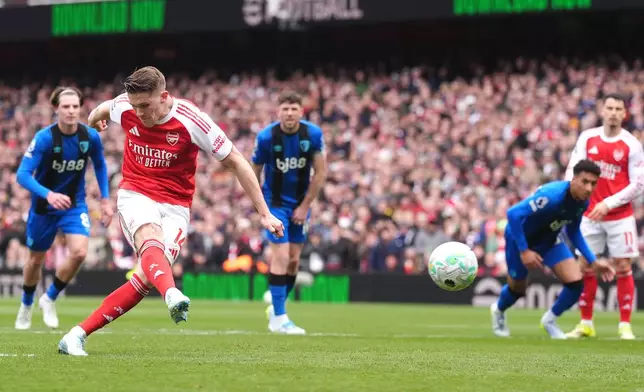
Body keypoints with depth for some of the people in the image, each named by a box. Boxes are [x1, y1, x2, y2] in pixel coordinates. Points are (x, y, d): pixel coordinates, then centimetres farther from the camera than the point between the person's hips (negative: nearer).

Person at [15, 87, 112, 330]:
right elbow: (23, 174, -30)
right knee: (36, 259, 13)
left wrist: (105, 199, 4)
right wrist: (49, 194, -45)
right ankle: (26, 306, 41)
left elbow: (100, 165, 8)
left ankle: (50, 299, 4)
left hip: (74, 204, 2)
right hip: (43, 206, -2)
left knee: (79, 252, -20)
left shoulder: (91, 136, -13)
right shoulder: (44, 138, -24)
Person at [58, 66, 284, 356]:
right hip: (135, 194, 0)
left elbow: (235, 161, -8)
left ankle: (78, 335, -13)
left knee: (147, 277, -19)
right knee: (151, 241, -34)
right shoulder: (124, 107, -7)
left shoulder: (192, 120, -15)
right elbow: (102, 110, 21)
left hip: (175, 205, 0)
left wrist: (264, 213, -8)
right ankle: (172, 295, -67)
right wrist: (93, 119, 45)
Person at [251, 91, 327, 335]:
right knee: (281, 257, -14)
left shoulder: (313, 134, -12)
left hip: (300, 204, 3)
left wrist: (305, 206, -7)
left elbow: (320, 172, -6)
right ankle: (278, 318, -10)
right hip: (275, 203, -3)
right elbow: (254, 172, -3)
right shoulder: (266, 137, -17)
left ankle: (276, 307, 26)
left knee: (293, 260, 8)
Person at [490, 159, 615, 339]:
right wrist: (524, 251, -34)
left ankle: (550, 320, 17)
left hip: (550, 240, 6)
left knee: (575, 282, -11)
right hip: (521, 237, -6)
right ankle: (498, 310, 51)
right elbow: (513, 213, -38)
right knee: (517, 288, 13)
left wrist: (593, 262, 1)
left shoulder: (582, 202, -14)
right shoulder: (552, 195, -38)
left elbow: (573, 232, 6)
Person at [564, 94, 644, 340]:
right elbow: (572, 170, 5)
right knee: (586, 266, 2)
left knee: (623, 267, -3)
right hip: (590, 214, 3)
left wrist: (608, 203, -15)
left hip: (620, 216, -3)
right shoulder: (587, 138, 2)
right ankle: (586, 324, 11)